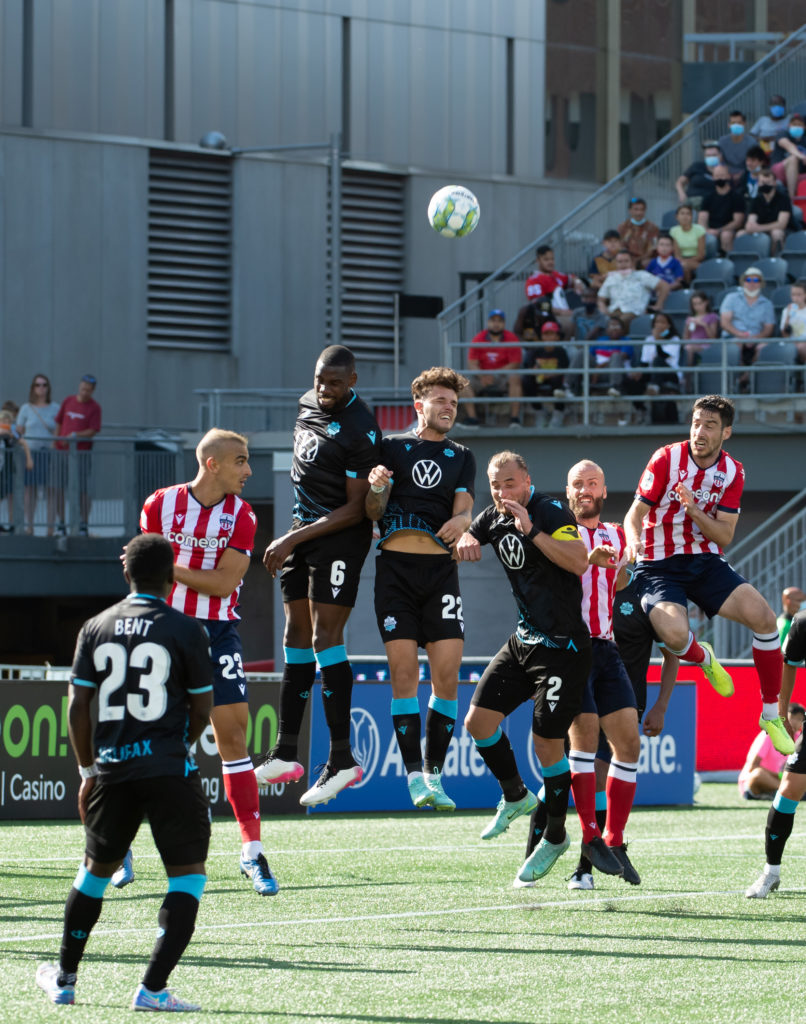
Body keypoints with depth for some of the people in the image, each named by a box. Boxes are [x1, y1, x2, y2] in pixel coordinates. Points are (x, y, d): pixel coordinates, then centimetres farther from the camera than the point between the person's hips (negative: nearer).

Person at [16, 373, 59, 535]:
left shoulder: (55, 408, 6)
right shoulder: (26, 409, 9)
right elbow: (19, 432, 10)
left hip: (49, 453, -1)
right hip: (30, 452, 1)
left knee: (51, 489, -4)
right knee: (30, 489, 1)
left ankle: (51, 527, -2)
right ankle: (29, 526, 7)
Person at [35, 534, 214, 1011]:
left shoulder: (96, 629, 6)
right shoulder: (186, 631, -4)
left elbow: (78, 707, 6)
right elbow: (202, 708, 1)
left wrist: (87, 769, 16)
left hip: (112, 770, 4)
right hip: (170, 770, -4)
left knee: (97, 867, 22)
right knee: (188, 873, 3)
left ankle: (64, 979, 32)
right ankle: (153, 987, -8)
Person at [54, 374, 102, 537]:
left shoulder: (94, 408, 0)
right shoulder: (68, 401, 12)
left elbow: (93, 431, -7)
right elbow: (59, 423, 16)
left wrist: (75, 435, -19)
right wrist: (55, 442, 7)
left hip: (82, 451, -4)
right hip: (62, 450, 4)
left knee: (83, 489, -5)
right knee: (59, 488, 1)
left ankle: (84, 524, 3)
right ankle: (60, 524, 8)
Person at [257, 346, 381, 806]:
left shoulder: (361, 431, -19)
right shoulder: (309, 404, 8)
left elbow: (354, 510, -18)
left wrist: (294, 540, -18)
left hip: (339, 539, -9)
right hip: (302, 532, 9)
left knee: (325, 639, -13)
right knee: (297, 638, 9)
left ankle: (342, 759, -12)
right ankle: (286, 754, 12)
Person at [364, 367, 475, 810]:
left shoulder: (461, 457, 19)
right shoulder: (392, 447, 12)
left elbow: (465, 507, 7)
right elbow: (373, 511, 7)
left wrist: (461, 520, -17)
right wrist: (376, 487, -16)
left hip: (440, 568, 2)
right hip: (395, 565, -2)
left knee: (447, 674, -6)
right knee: (404, 672, -8)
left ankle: (434, 772, 3)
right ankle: (413, 774, -6)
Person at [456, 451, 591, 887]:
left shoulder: (553, 513, -17)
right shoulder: (493, 518, 5)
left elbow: (579, 561, -32)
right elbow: (465, 538, 25)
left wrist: (531, 530, -37)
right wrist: (465, 541, 0)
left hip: (563, 647, -8)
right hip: (523, 641, 8)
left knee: (547, 741, -7)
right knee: (478, 720, 1)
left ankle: (555, 836, 10)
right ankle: (515, 797, 25)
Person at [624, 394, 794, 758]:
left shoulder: (732, 472, 1)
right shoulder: (666, 459, -9)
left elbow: (724, 536, -3)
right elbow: (635, 513, -8)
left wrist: (694, 509, -22)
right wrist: (633, 541, -31)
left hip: (706, 564, 3)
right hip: (659, 566, -3)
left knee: (763, 616, -19)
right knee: (675, 634, -33)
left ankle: (771, 715, -2)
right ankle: (703, 658, 10)